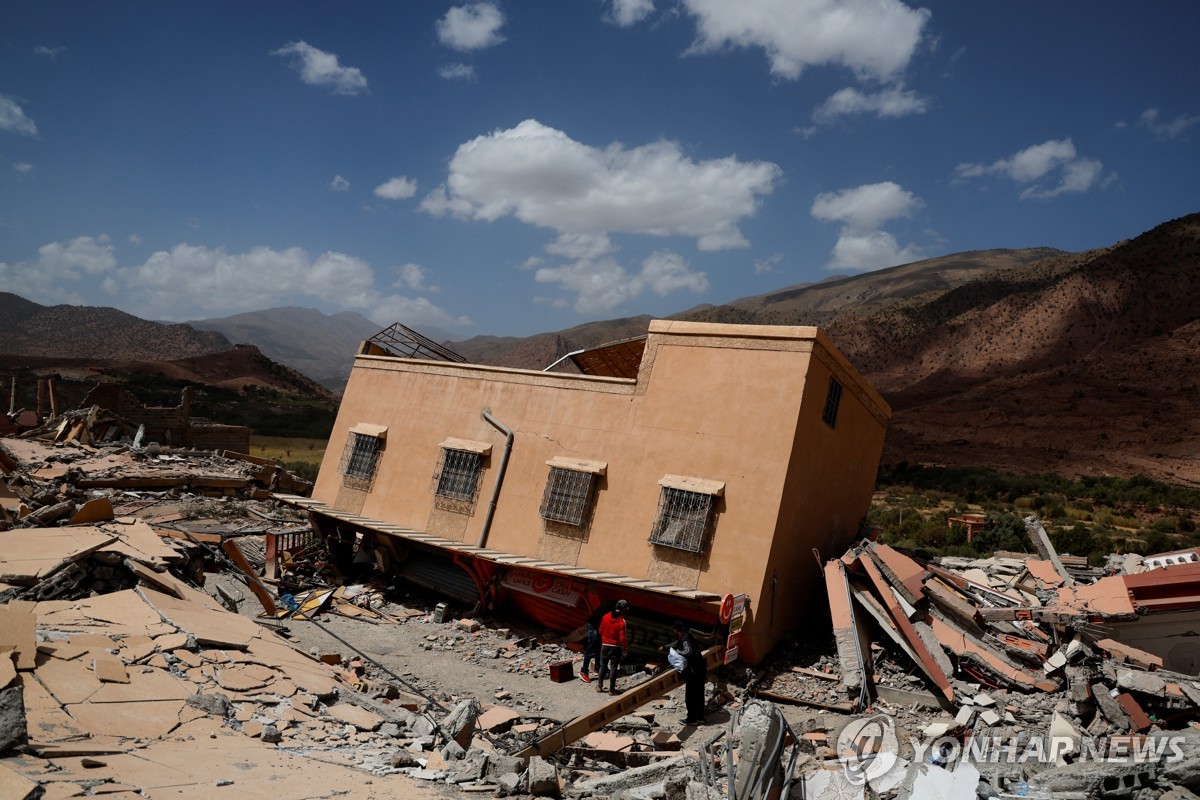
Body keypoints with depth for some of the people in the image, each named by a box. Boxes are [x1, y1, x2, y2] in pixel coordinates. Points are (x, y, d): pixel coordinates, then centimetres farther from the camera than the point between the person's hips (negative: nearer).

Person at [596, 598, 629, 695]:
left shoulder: (605, 617, -5)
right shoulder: (622, 621, -18)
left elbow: (601, 631, 5)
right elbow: (622, 638, -16)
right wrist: (626, 648, -1)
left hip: (605, 645, 4)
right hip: (616, 647, -4)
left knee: (603, 666, 17)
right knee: (613, 668, 5)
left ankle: (599, 686, 22)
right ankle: (611, 689, 9)